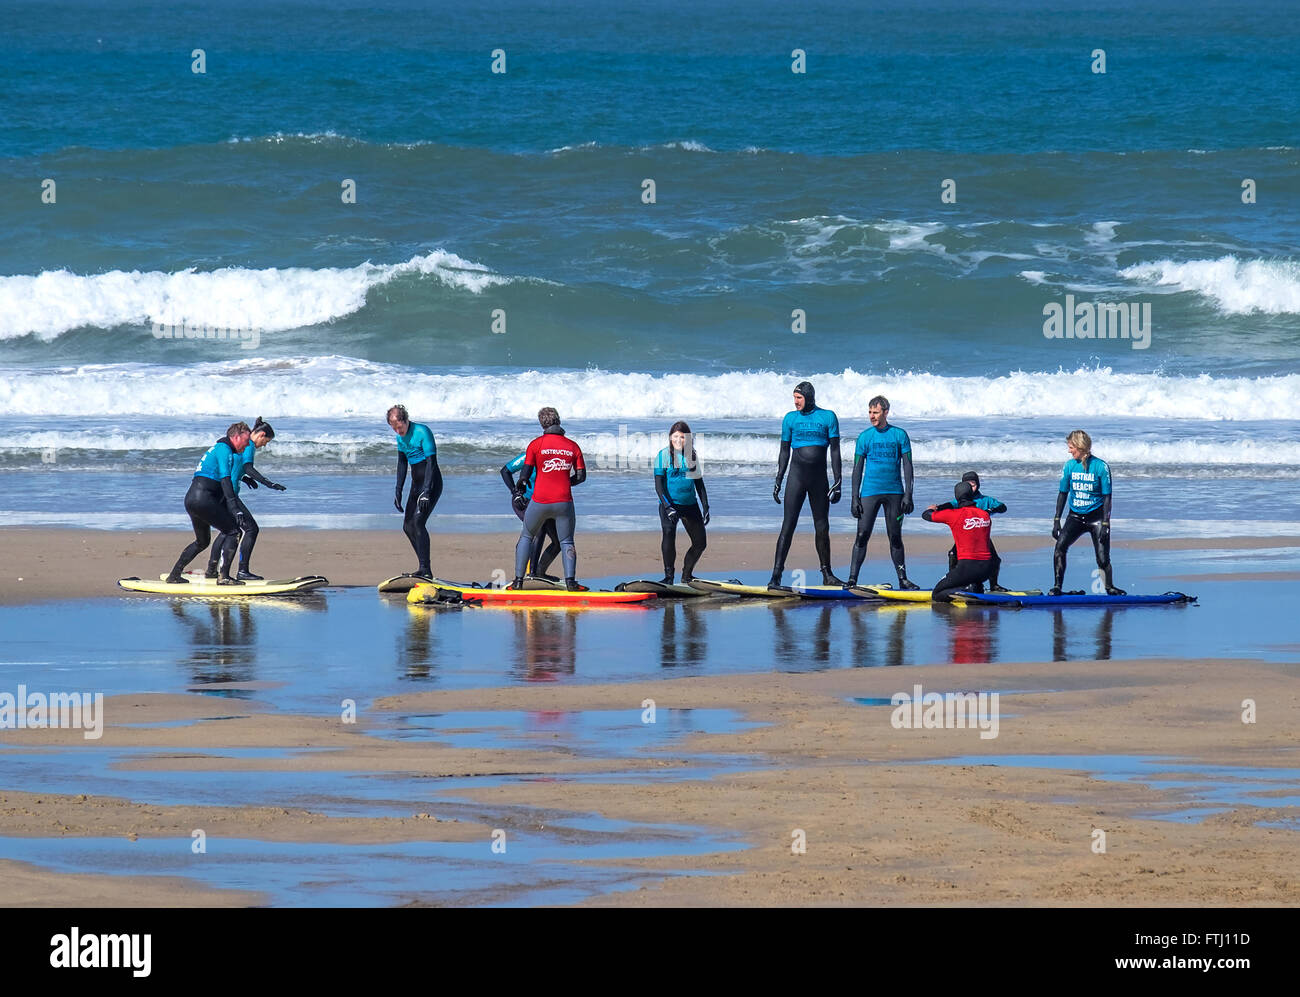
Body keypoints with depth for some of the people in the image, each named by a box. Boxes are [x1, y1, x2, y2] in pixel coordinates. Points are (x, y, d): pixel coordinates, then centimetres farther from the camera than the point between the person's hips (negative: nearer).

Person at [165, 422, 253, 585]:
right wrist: (236, 511, -25)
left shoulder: (216, 448, 24)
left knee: (202, 541, 23)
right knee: (233, 531, -5)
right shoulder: (225, 449, -8)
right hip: (203, 499, -10)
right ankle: (224, 576, -10)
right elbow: (225, 481, -19)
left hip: (191, 498, 10)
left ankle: (174, 575, 25)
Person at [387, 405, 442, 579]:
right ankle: (423, 568, 19)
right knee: (408, 526, 8)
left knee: (418, 521, -22)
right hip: (417, 484, 9)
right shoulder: (401, 436, 7)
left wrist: (426, 492, -28)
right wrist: (398, 492, 14)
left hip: (431, 483, -9)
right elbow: (402, 464, 17)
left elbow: (431, 463, -22)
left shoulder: (422, 432, -18)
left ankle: (426, 570, -24)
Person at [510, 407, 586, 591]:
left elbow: (525, 473, -4)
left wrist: (518, 493, 12)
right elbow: (581, 476, 5)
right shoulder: (572, 446, 3)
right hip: (564, 501, 1)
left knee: (526, 537, 16)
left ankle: (518, 580, 12)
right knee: (566, 542, 10)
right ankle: (570, 581, -7)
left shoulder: (536, 444, -3)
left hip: (540, 501, -1)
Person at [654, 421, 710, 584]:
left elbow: (699, 483, 15)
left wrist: (705, 507, 8)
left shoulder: (692, 456, 9)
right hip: (670, 504, -5)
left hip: (690, 504, 5)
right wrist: (667, 507, -21)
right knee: (669, 533, -29)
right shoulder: (663, 456, -4)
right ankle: (669, 575, -21)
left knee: (700, 543, 6)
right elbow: (659, 485, -9)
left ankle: (687, 575, 27)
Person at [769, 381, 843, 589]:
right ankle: (776, 576, -13)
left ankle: (827, 574, 19)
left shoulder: (828, 417, 3)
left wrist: (837, 482, -5)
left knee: (822, 528, 7)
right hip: (796, 477, -1)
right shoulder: (790, 419, 6)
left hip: (819, 478, 1)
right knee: (788, 526, -9)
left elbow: (835, 450, 1)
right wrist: (778, 481, 5)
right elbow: (784, 452, 10)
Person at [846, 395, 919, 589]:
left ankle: (903, 579, 12)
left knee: (895, 537, 5)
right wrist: (855, 498, -1)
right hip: (870, 492, 0)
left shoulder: (899, 435, 3)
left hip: (894, 493, 0)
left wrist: (908, 495, -4)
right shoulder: (865, 437, 4)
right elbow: (857, 469, 5)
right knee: (862, 535, -7)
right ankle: (852, 578, -5)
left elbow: (907, 466, 3)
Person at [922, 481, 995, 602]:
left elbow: (926, 515, 8)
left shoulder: (954, 515, -6)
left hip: (967, 567, -5)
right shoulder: (986, 515, 9)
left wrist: (931, 509, 34)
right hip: (987, 569, 5)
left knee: (936, 595, 6)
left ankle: (967, 591, -16)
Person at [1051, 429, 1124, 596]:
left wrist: (1105, 524, -14)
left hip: (1096, 517, -3)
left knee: (1103, 559, -6)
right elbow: (1063, 494, 7)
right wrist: (1056, 521, 3)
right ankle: (1056, 587, -12)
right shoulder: (1069, 466, 0)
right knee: (1060, 546, -19)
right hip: (1075, 517, 3)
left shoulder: (1101, 467, -11)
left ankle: (1110, 588, 17)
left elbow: (1107, 497, -9)